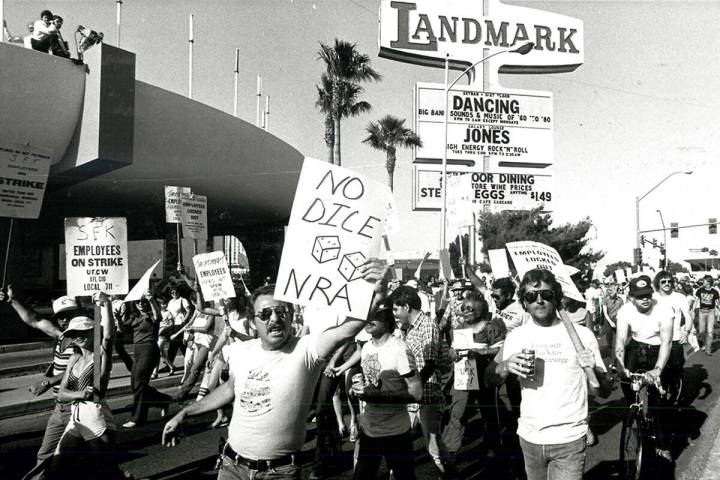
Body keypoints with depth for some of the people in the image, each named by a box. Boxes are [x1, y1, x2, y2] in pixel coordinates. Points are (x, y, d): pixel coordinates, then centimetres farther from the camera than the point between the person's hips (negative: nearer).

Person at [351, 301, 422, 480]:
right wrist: (359, 388, -1)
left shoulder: (399, 350, -19)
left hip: (395, 434, -6)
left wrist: (376, 394, -24)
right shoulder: (366, 347, 4)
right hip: (367, 430, 7)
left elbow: (416, 393, -21)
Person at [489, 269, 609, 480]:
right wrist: (505, 367, -20)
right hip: (529, 437, 3)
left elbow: (603, 391, -4)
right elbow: (490, 380, 1)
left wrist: (593, 371, -25)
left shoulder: (581, 334, -5)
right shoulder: (516, 336, 1)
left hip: (569, 439, -2)